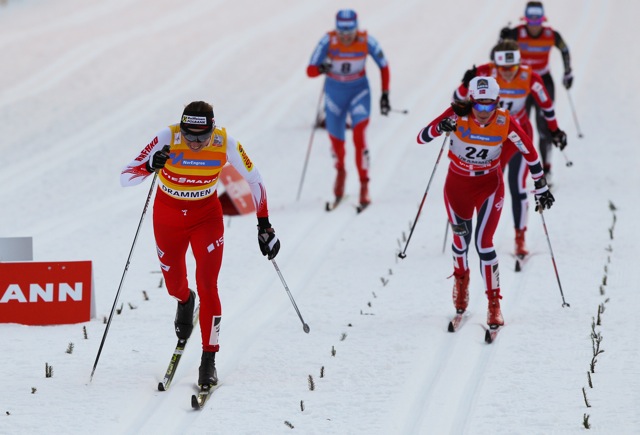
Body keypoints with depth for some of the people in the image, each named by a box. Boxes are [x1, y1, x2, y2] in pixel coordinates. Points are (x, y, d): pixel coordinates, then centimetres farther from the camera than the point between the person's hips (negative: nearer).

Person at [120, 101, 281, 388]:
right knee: (174, 284, 17)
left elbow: (254, 179, -7)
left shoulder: (225, 144, -24)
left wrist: (264, 225, -6)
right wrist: (150, 167, -51)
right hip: (168, 218, 1)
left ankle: (209, 360, -2)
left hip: (207, 217, -1)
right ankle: (185, 302, 56)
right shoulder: (167, 140, -28)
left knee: (207, 287, -13)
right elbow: (125, 178, -30)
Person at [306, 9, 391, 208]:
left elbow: (384, 66, -4)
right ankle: (340, 172, 44)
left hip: (359, 91, -1)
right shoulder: (328, 41, -21)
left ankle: (364, 186, -12)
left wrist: (385, 94, -6)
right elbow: (310, 70, -23)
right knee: (336, 140, 11)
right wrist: (320, 69, -46)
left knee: (359, 136, -21)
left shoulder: (366, 41, -20)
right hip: (334, 92, 1)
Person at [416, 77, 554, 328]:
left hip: (489, 185, -1)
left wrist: (541, 188, -1)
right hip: (457, 184, 1)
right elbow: (421, 138, -26)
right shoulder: (458, 116, -23)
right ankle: (461, 277, 48)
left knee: (484, 243, -12)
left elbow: (530, 153, -7)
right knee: (461, 240, 14)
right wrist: (440, 128, -47)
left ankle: (494, 304, 1)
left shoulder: (505, 123, -22)